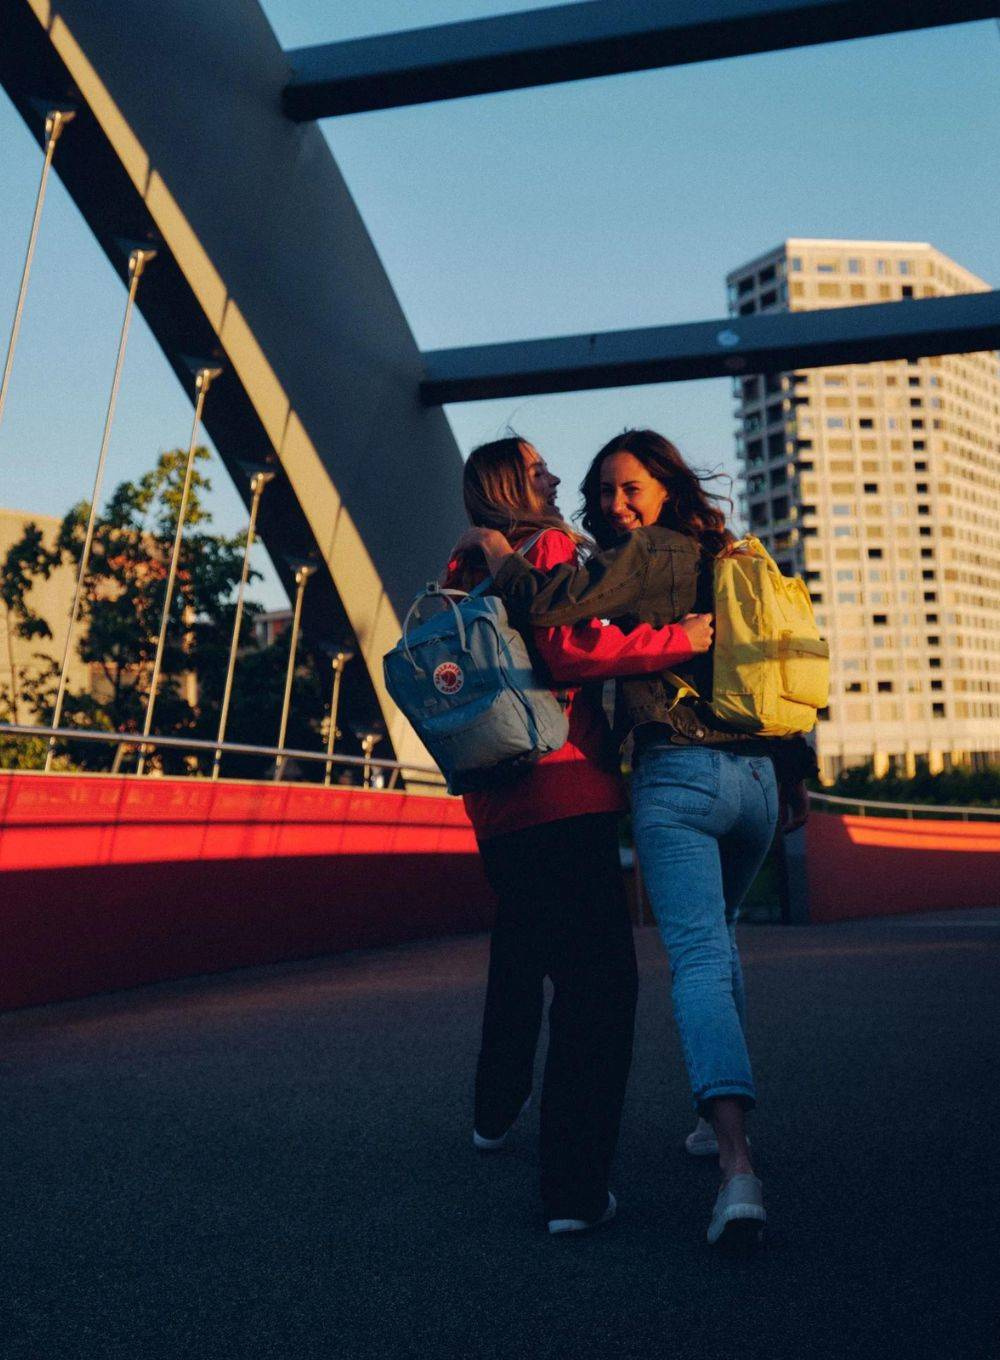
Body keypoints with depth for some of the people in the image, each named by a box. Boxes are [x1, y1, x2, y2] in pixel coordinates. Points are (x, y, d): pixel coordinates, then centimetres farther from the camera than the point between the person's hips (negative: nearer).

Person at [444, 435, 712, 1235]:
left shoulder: (466, 575, 16)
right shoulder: (550, 548, -5)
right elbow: (565, 650, -20)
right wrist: (675, 640, -16)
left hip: (495, 802, 9)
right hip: (564, 792, -8)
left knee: (520, 951, 26)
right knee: (598, 976, -7)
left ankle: (497, 1110, 41)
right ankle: (575, 1187, -10)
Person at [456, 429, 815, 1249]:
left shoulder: (645, 557, -6)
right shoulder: (731, 559, 18)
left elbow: (546, 606, -20)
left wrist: (491, 545, -3)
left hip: (677, 777, -8)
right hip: (757, 775, 8)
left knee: (697, 956, -11)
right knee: (720, 934, 25)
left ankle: (739, 1167, -22)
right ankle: (723, 1115, 32)